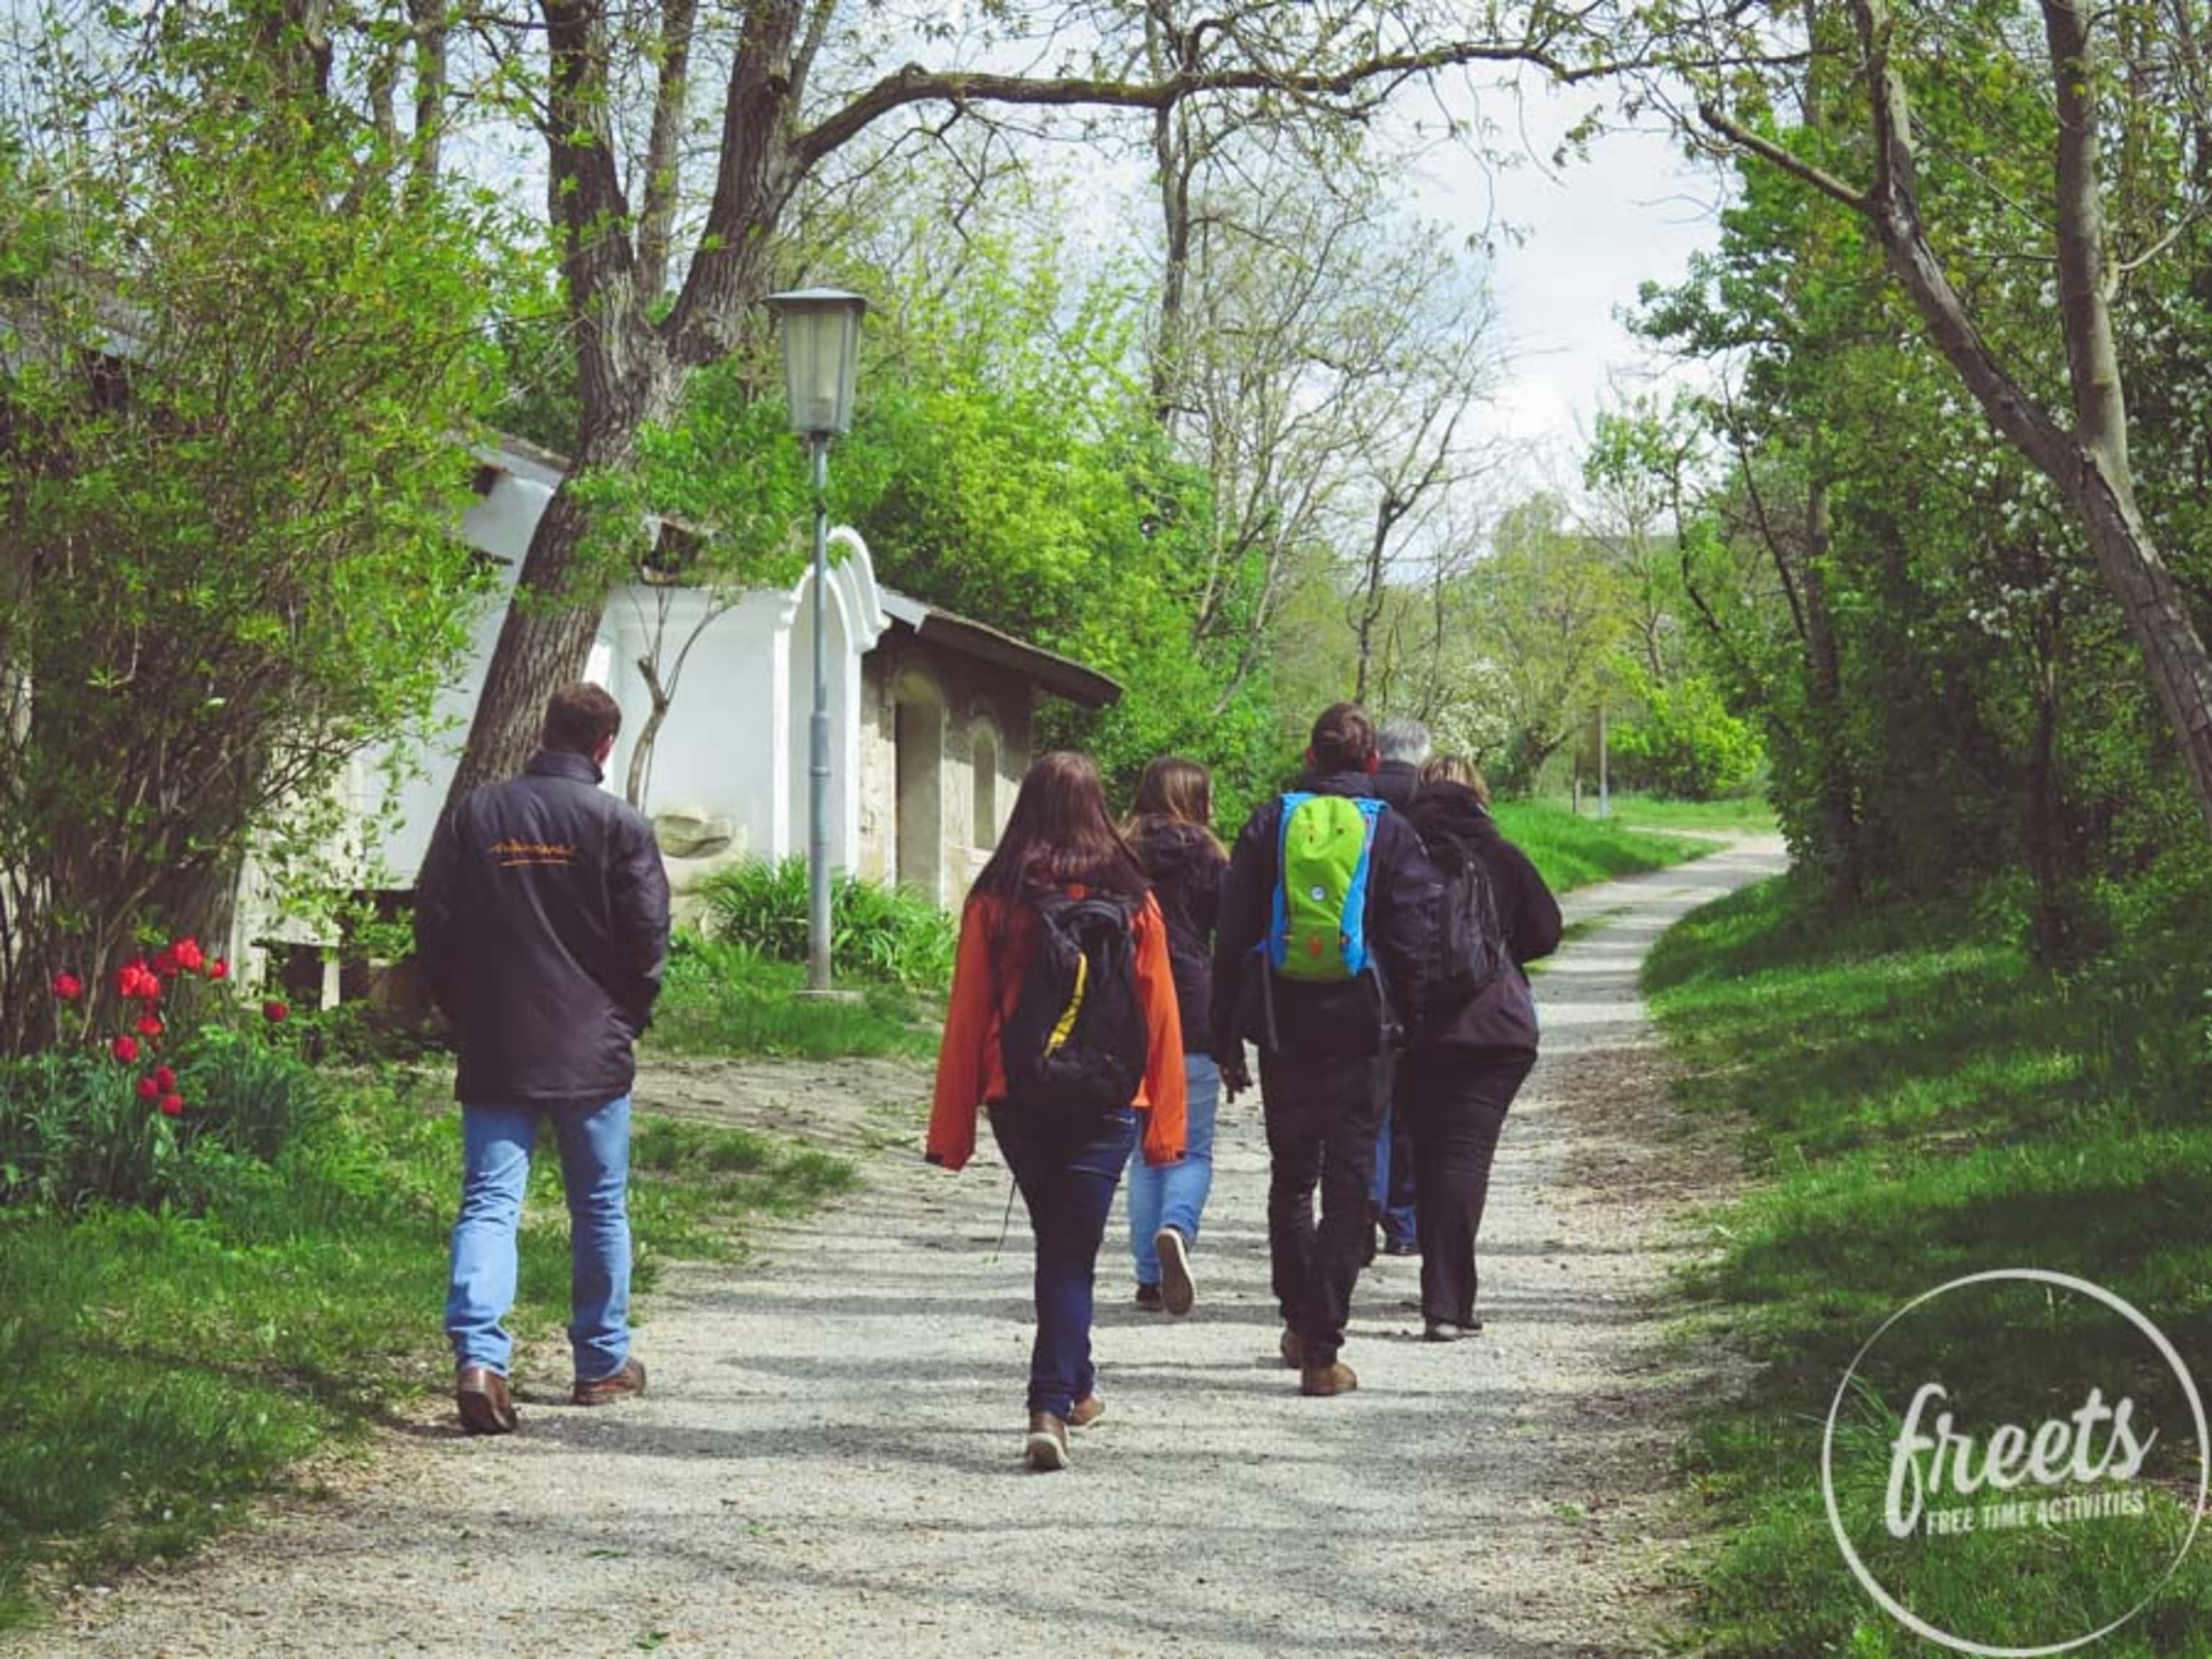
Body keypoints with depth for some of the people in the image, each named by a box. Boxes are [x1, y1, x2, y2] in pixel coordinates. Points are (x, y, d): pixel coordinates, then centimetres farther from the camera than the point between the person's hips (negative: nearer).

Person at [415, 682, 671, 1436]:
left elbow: (432, 924, 4)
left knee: (489, 1202, 0)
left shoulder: (473, 814, 2)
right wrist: (630, 1019, 10)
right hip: (593, 1052, -1)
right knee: (599, 1208, 12)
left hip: (493, 1053, 2)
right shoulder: (618, 824, -6)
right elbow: (647, 937, -6)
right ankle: (603, 1363, 21)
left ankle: (478, 1355, -19)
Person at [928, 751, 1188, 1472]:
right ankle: (1053, 1407, -12)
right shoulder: (1132, 899, -3)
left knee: (1056, 1242, 19)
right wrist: (1164, 1123, 6)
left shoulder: (994, 898, -4)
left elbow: (967, 1016, -2)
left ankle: (1075, 1388, 33)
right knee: (1072, 1253, 1)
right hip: (1108, 1103, -1)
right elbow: (1160, 1015, 0)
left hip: (1017, 1100, 1)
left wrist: (951, 1128, 3)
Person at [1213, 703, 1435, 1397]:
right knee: (1348, 1187, 1)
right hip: (1360, 1029, -2)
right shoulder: (1391, 831, -2)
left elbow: (1232, 938, 4)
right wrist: (1405, 1021, 6)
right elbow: (1413, 942, -7)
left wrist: (1226, 1038, 9)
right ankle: (1322, 1351, -3)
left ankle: (1299, 1322, 28)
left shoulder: (1269, 823, 4)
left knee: (1291, 1177, 19)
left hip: (1282, 1028, 2)